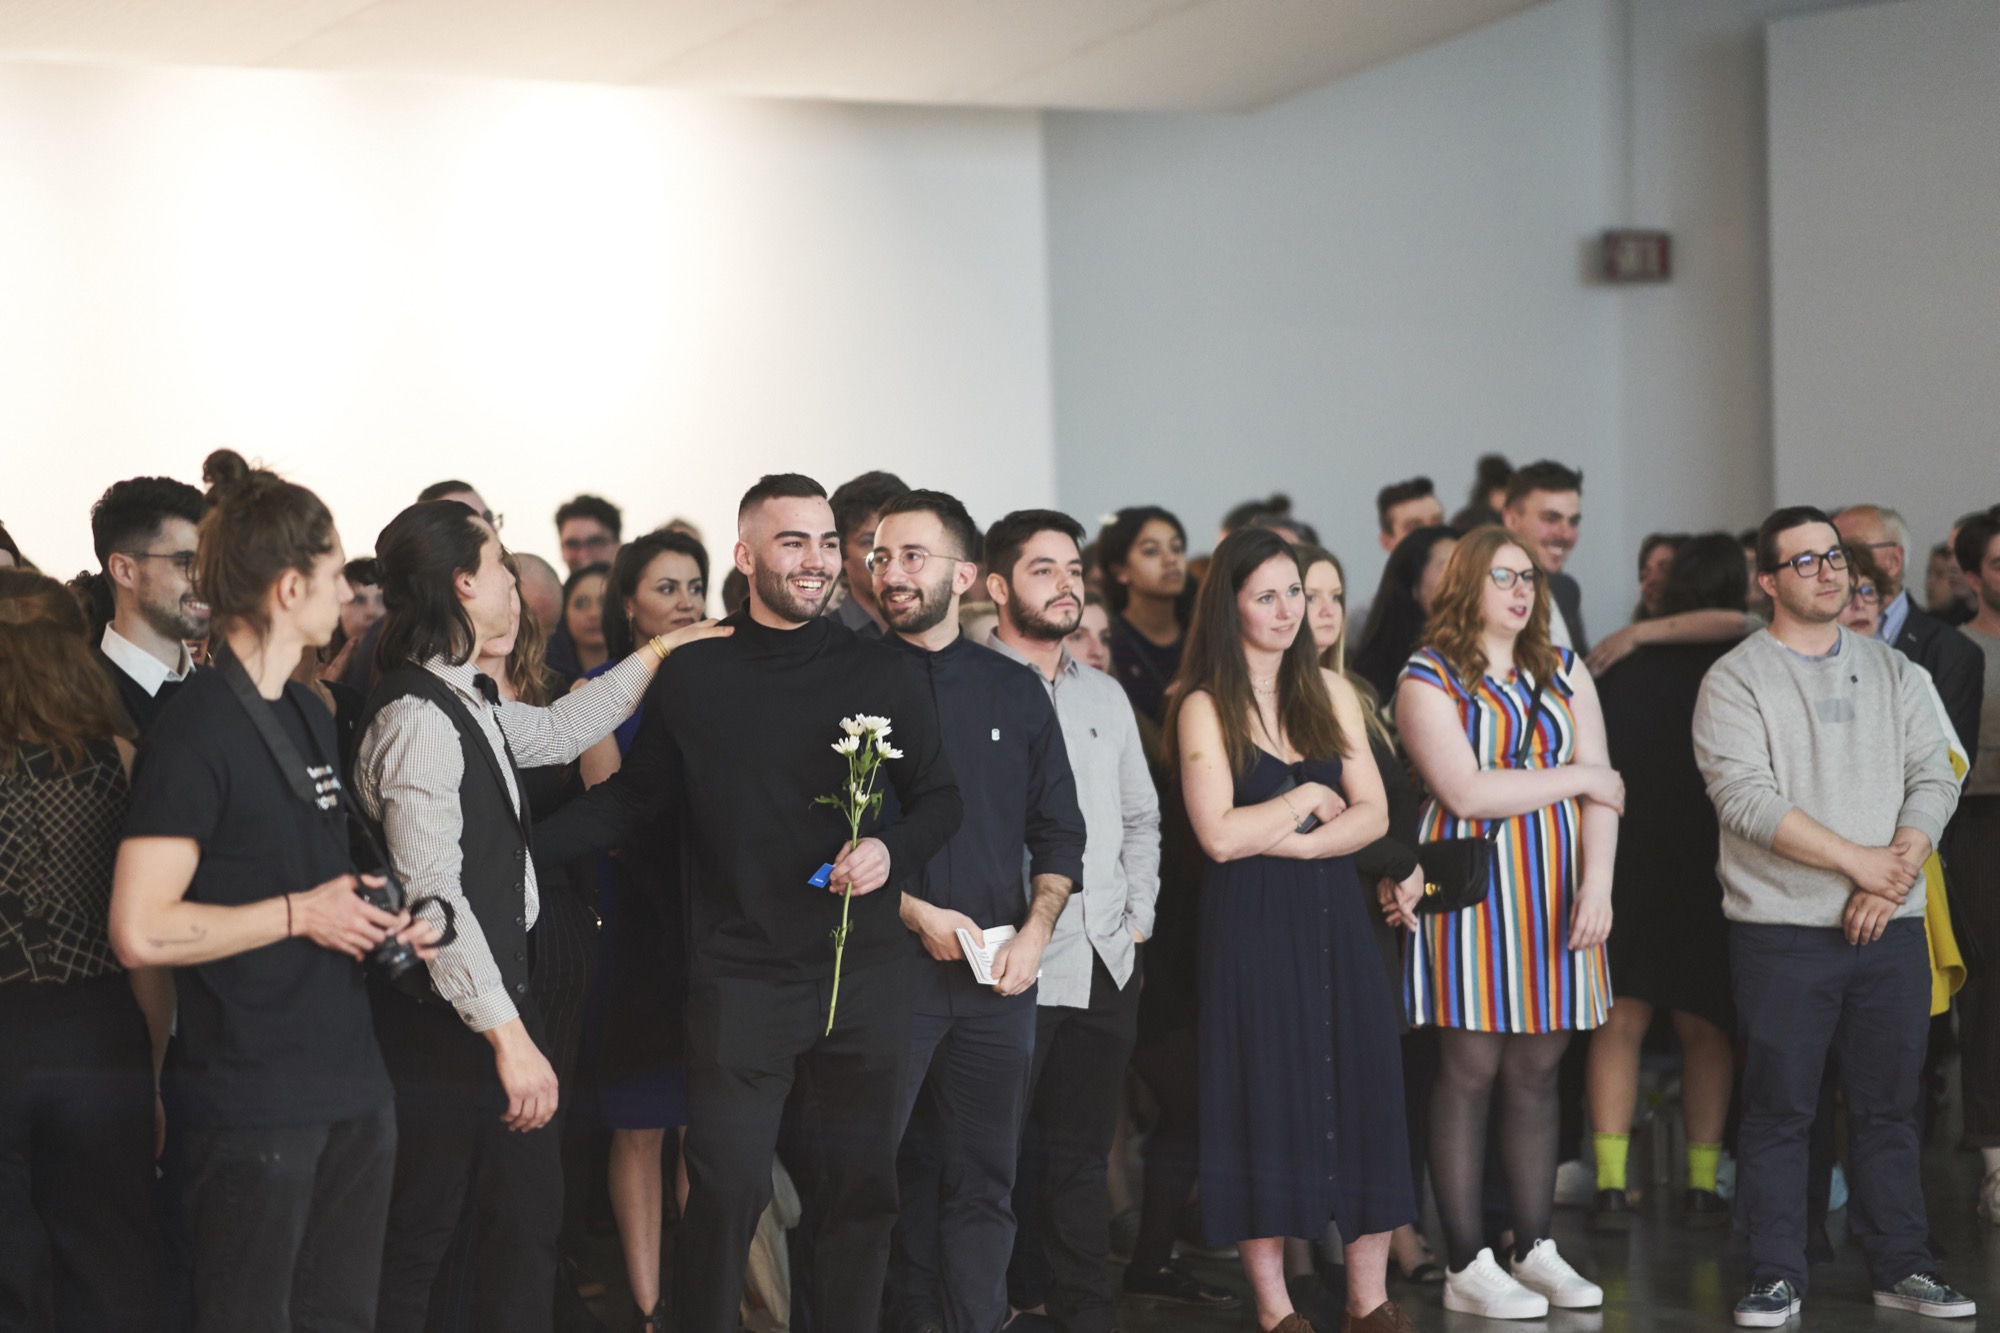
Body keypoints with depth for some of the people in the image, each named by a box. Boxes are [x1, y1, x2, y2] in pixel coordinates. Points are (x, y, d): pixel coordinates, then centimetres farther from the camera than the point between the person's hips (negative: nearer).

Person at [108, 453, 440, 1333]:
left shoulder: (310, 715, 15)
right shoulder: (195, 731, -14)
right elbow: (140, 931, -20)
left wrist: (381, 921, 7)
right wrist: (298, 913, -14)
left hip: (352, 1086, 8)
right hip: (253, 1102, -8)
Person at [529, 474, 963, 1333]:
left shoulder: (878, 674, 4)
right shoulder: (693, 677, 3)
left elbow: (939, 798, 9)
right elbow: (633, 798, 10)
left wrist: (891, 849, -11)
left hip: (864, 970, 1)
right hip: (742, 973, -1)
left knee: (860, 1187, 8)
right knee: (727, 1189, -4)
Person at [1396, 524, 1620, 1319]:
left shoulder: (1564, 672, 13)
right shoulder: (1429, 678, -2)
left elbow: (1601, 790, 5)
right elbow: (1464, 790, -13)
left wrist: (1597, 883, -9)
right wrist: (1577, 778, -4)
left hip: (1555, 895, 5)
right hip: (1472, 889, -4)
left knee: (1537, 1074, 7)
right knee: (1469, 1073, -3)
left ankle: (1536, 1249, 15)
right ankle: (1467, 1267, 1)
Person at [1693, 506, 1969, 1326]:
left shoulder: (1892, 672, 12)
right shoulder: (1736, 680, -2)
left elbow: (1934, 780, 6)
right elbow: (1747, 798, -14)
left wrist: (1894, 875, -10)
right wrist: (1856, 860, -15)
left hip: (1891, 926, 4)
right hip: (1782, 931, -4)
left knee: (1889, 1105, 8)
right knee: (1779, 1110, 0)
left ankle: (1902, 1267, 16)